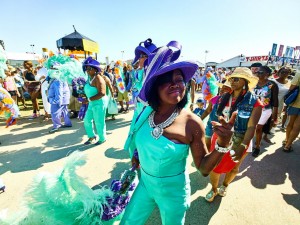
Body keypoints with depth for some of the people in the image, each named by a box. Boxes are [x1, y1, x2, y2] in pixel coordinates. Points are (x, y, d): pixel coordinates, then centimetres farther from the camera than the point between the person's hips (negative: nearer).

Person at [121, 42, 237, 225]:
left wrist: (223, 145, -30)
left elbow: (204, 168, -17)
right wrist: (136, 155, 11)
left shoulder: (192, 123, -24)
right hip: (145, 183, 4)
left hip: (173, 191, -3)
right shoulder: (147, 112, -13)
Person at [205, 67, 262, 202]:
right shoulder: (224, 98, -3)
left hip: (238, 143, -2)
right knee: (214, 167, 10)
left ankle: (224, 186, 53)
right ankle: (214, 189, 40)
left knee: (233, 167, 22)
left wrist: (243, 146, -32)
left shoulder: (254, 102, -15)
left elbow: (251, 127, -20)